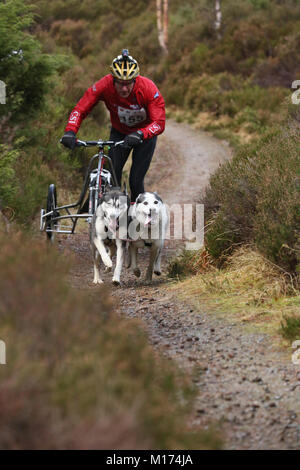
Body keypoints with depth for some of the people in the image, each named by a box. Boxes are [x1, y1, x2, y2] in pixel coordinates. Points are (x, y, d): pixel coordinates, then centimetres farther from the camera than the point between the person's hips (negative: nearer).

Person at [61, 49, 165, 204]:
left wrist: (139, 135, -56)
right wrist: (70, 131, -44)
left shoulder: (148, 89, -33)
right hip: (119, 132, 2)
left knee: (136, 181, -10)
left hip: (145, 134, -2)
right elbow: (80, 109, -26)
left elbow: (159, 122, -38)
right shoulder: (105, 85, -29)